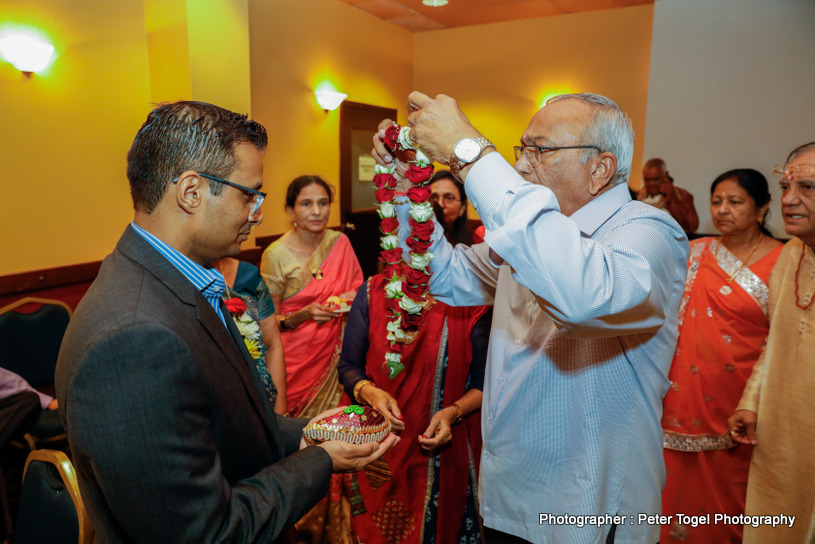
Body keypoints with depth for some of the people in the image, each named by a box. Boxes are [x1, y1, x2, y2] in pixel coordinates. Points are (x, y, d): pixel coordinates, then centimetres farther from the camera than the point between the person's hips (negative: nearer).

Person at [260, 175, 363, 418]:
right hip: (298, 356, -3)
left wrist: (353, 296, -10)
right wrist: (306, 314, -25)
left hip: (334, 350, 4)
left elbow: (357, 284, 12)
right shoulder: (276, 255, -13)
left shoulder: (340, 241, -2)